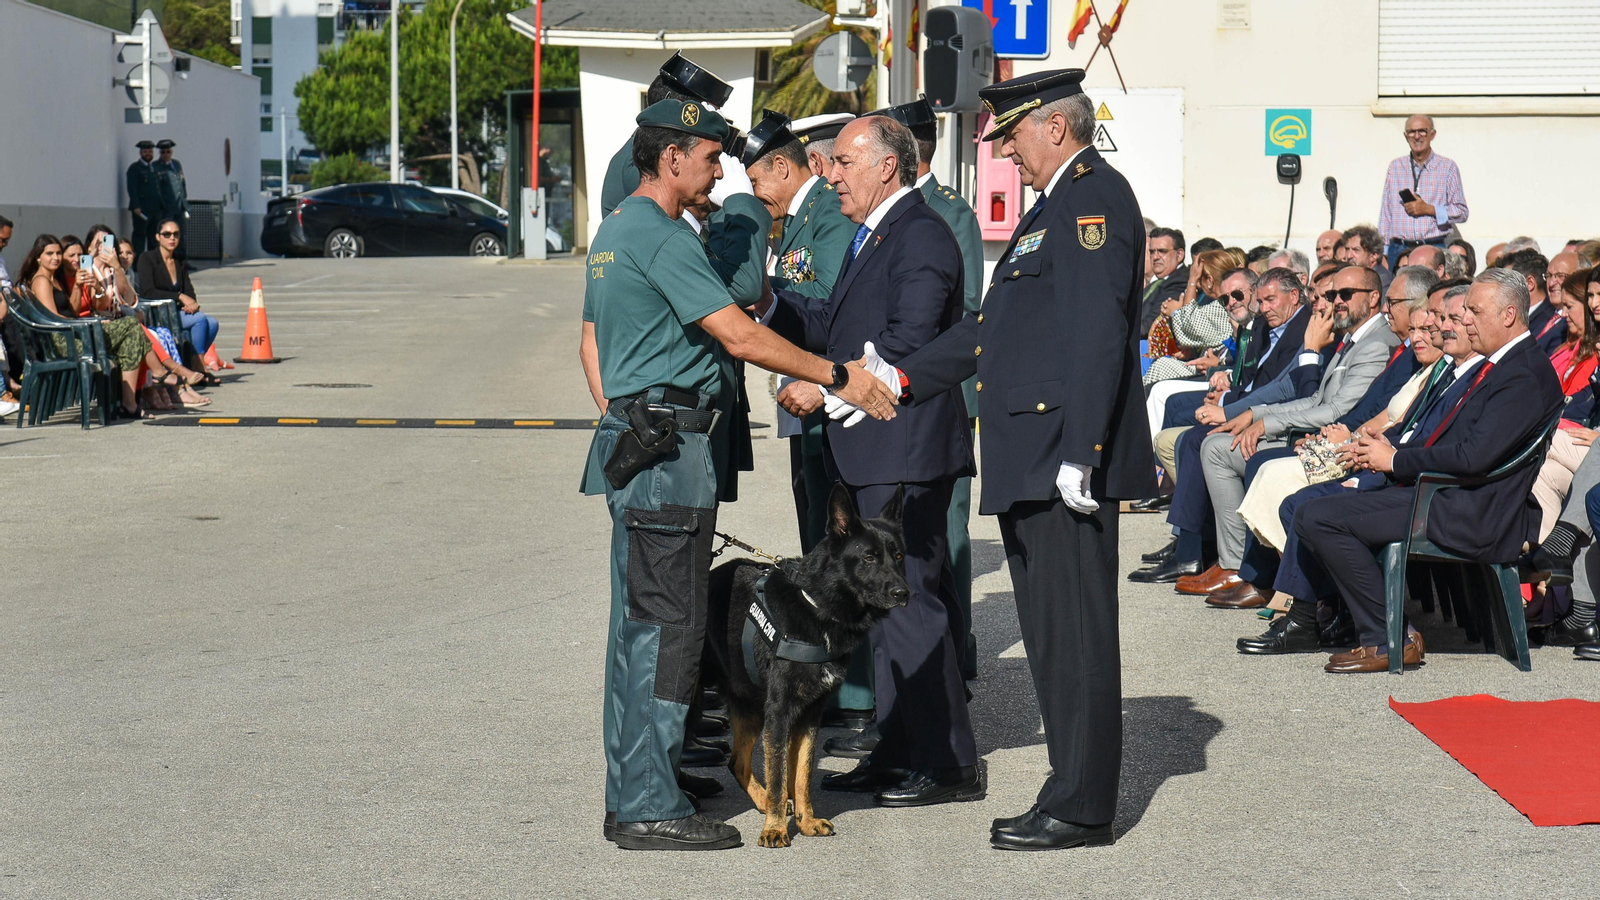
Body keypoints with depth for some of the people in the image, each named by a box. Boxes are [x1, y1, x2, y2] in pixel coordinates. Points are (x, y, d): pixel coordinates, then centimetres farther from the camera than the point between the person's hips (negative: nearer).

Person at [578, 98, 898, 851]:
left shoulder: (615, 231, 17)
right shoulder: (662, 238, -16)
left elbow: (594, 345, 24)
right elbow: (741, 337, -21)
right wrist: (839, 378, -16)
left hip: (633, 438, 11)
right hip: (670, 448, -11)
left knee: (641, 622, 14)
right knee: (666, 624, -8)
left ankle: (631, 790, 20)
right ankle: (650, 808, -6)